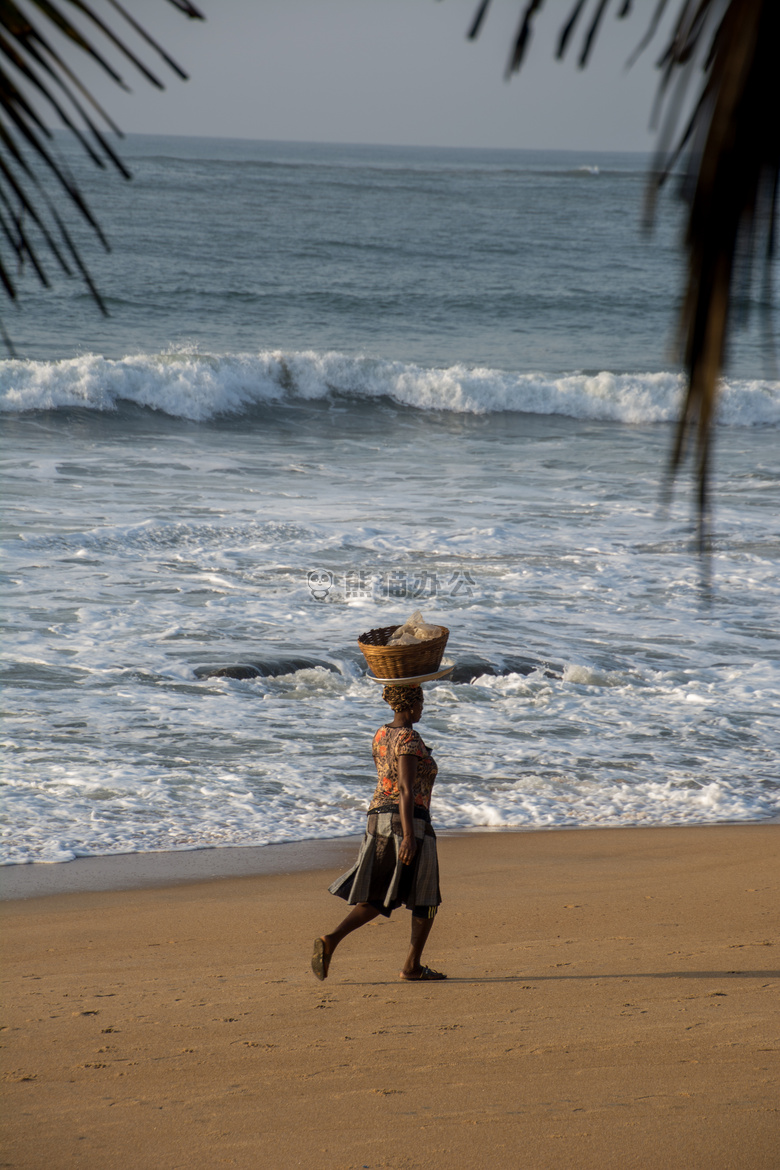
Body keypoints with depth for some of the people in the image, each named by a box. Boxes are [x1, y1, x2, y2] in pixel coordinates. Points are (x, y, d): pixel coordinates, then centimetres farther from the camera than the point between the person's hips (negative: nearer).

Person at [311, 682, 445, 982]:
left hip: (378, 819, 8)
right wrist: (409, 837, -24)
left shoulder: (381, 735, 13)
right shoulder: (409, 739, -14)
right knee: (425, 898, 9)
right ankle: (412, 966, 12)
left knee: (377, 899, 7)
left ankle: (331, 940, -15)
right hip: (408, 822, -8)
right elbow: (406, 790, -21)